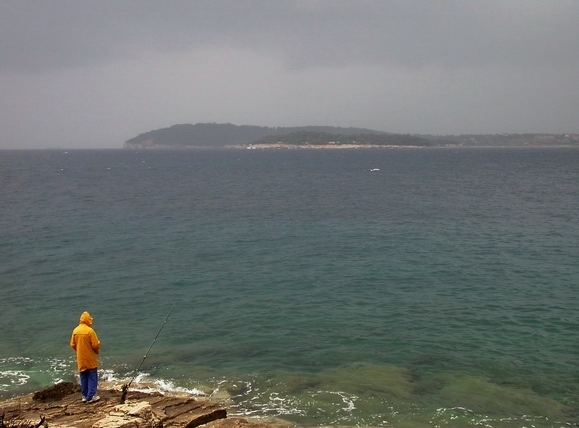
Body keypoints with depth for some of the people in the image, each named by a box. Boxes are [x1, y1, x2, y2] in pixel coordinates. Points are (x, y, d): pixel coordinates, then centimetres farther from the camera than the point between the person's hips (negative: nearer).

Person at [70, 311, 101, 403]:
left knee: (83, 377, 14)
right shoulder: (90, 331, -17)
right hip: (90, 359, -5)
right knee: (92, 378, 3)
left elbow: (72, 345, 5)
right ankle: (91, 397, 2)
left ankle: (85, 396, 18)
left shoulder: (75, 330, -1)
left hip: (80, 359, 5)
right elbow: (95, 345, -16)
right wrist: (98, 347, 6)